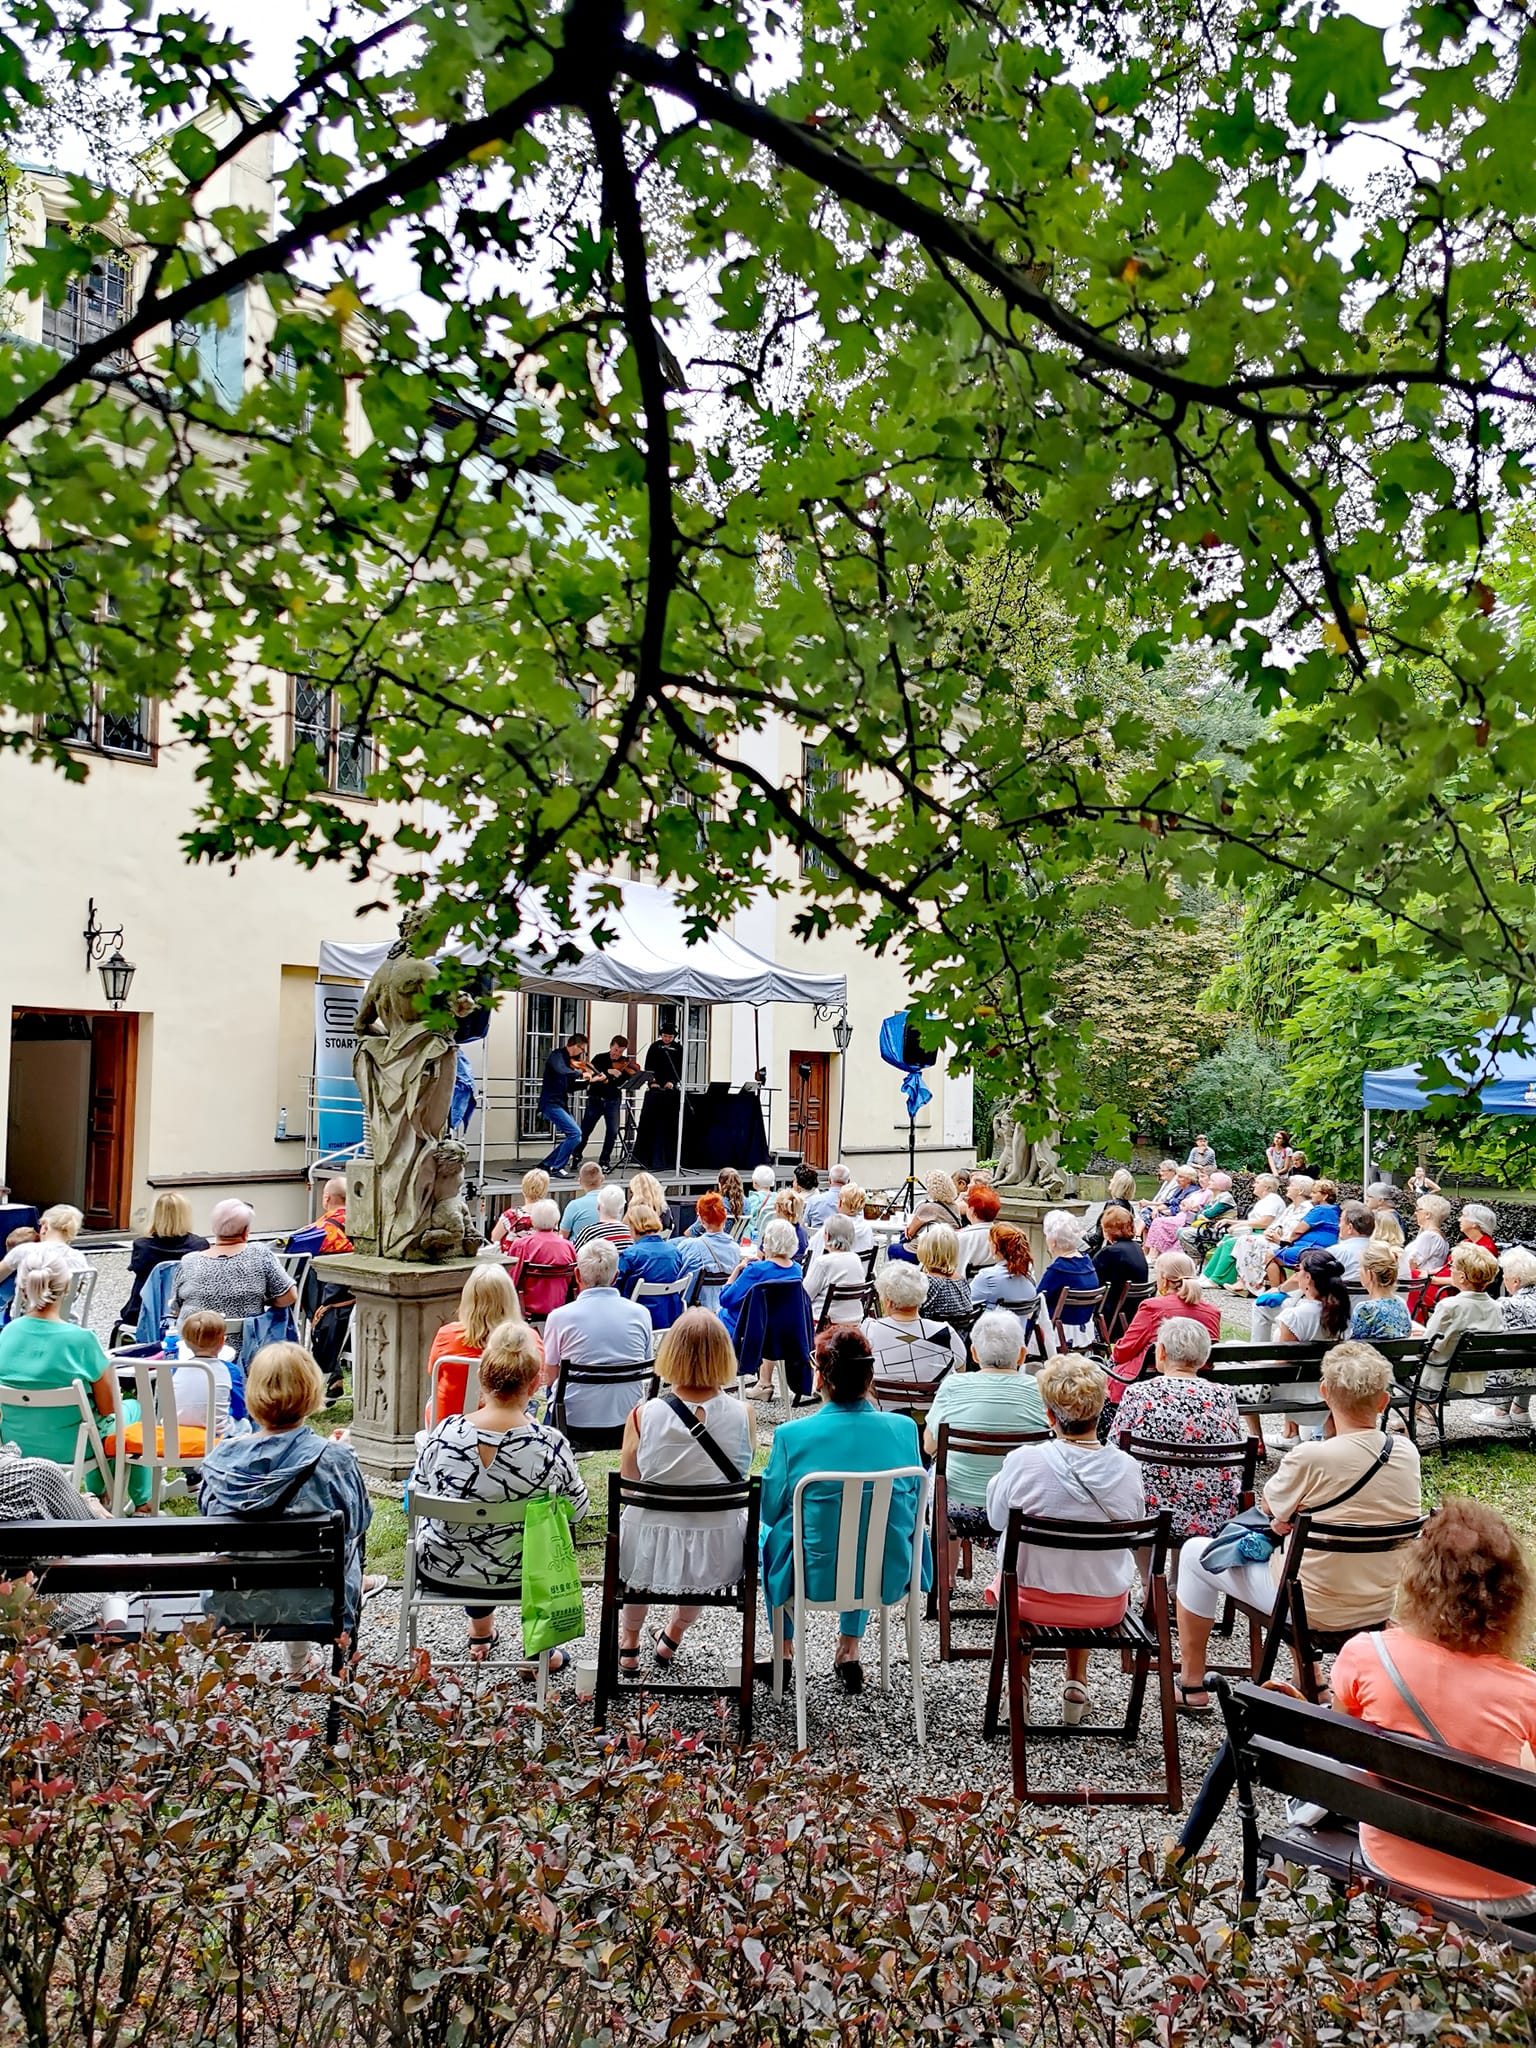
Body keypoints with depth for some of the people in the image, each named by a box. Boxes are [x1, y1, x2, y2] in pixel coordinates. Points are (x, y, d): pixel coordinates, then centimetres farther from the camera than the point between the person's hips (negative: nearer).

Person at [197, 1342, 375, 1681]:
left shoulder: (222, 1456, -15)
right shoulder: (334, 1459, -22)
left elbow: (207, 1514, 2)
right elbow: (357, 1521, -7)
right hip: (314, 1603, -3)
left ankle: (296, 1663, 48)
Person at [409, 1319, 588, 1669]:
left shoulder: (444, 1434, -21)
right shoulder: (549, 1444, -24)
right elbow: (576, 1509, -8)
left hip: (441, 1569, 2)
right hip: (518, 1575, -2)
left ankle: (480, 1631, 54)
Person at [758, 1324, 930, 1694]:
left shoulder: (791, 1436, -18)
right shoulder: (903, 1429, -12)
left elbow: (770, 1511, -3)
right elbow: (914, 1507, 2)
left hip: (815, 1576, -2)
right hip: (890, 1578, 2)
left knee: (770, 1536, 32)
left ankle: (784, 1653, 46)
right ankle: (849, 1652, 42)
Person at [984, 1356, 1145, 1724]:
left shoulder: (1023, 1461, -23)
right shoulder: (1126, 1468, -17)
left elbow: (997, 1519, -5)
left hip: (1032, 1599, -1)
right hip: (1106, 1605, 2)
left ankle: (1020, 1684, 37)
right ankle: (1076, 1683, 36)